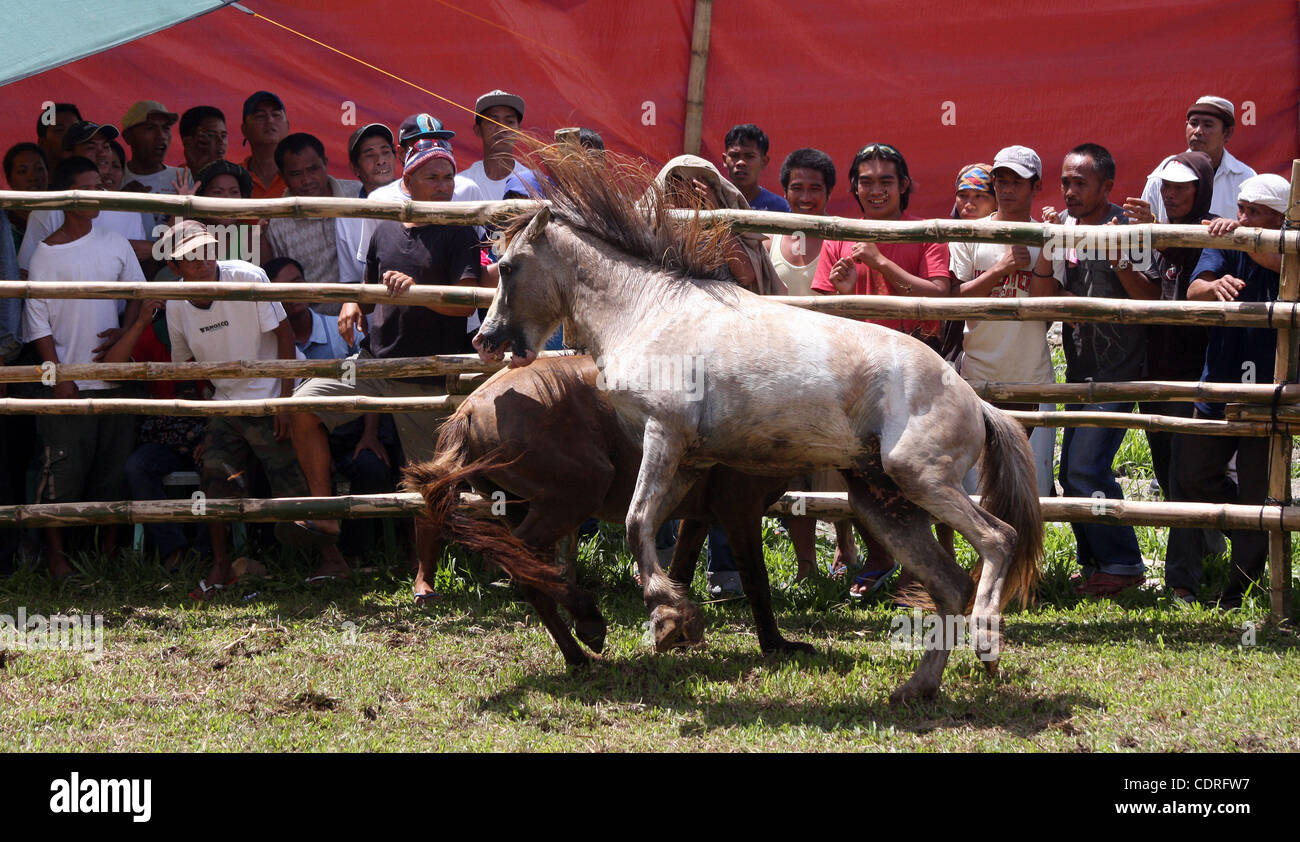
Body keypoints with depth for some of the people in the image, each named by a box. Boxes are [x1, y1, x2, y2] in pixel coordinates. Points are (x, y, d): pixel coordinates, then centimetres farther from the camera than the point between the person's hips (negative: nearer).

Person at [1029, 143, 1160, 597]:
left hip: (1118, 371, -7)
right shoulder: (1063, 226, 7)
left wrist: (1118, 259, -26)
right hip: (1080, 369, 7)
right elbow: (1041, 298, 4)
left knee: (1086, 469, -14)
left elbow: (1152, 301, -14)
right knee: (1072, 473, 9)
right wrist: (1047, 248, -10)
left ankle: (1123, 564, -4)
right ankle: (1095, 563, 21)